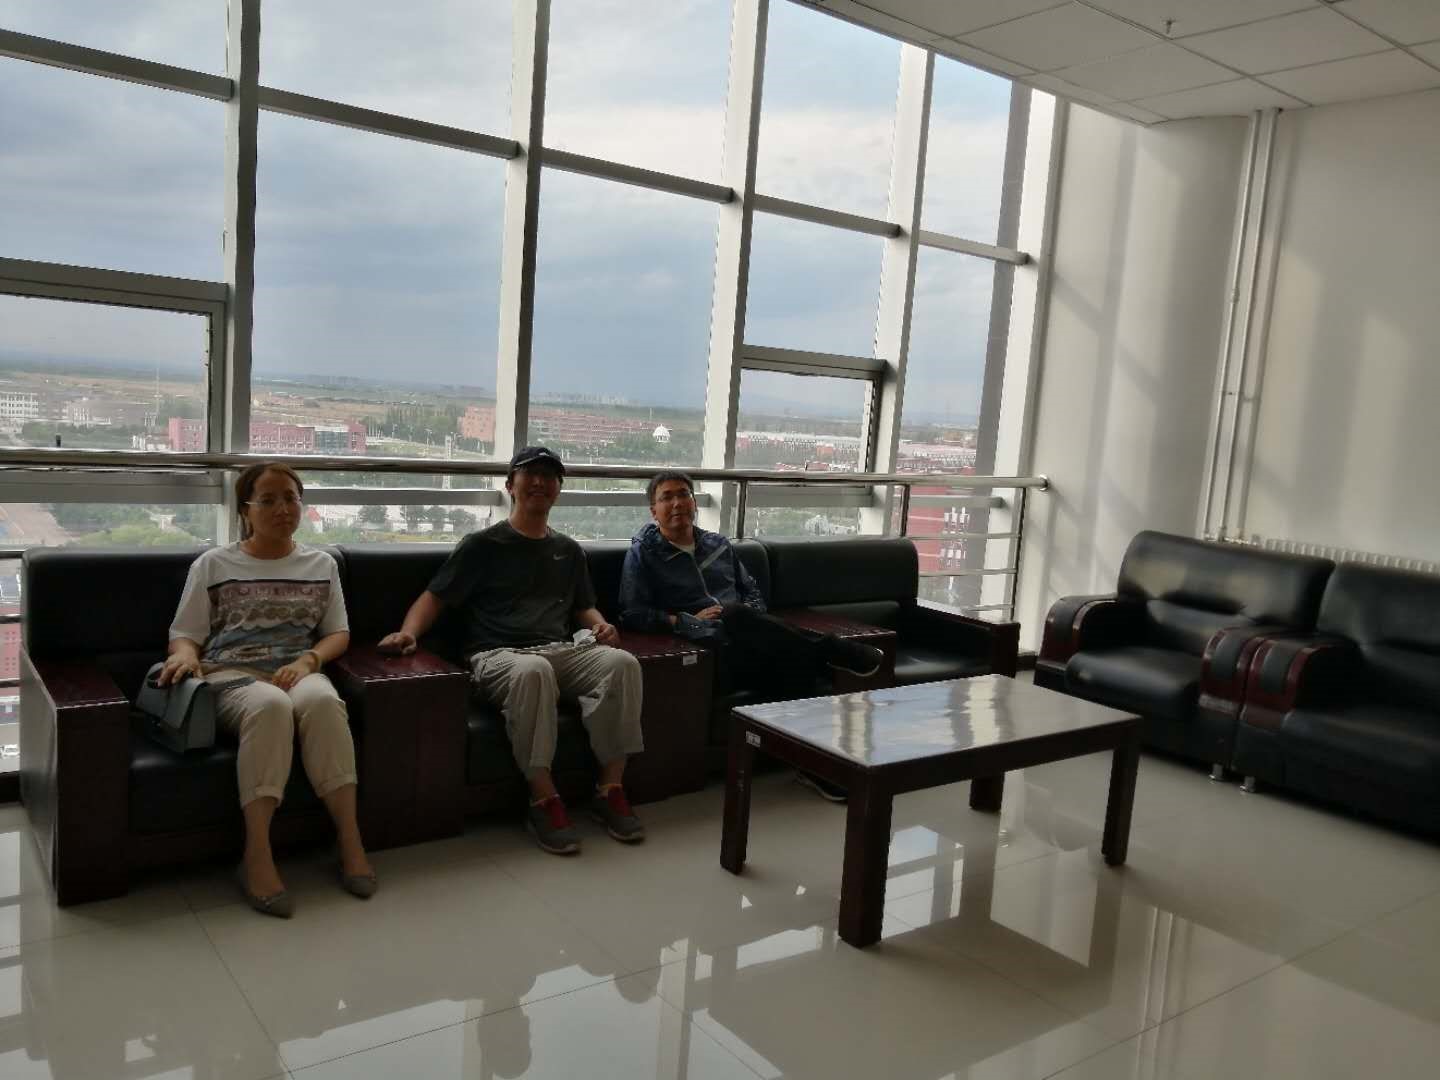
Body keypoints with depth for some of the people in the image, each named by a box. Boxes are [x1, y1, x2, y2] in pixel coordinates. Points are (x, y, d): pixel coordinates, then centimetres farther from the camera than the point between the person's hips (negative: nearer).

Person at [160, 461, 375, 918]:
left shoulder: (321, 564, 19)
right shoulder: (213, 564, 14)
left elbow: (338, 634, 16)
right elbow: (184, 636, 12)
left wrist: (307, 661, -6)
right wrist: (185, 654, -13)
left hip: (298, 671, 2)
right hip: (232, 675, -1)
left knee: (321, 700, -37)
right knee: (271, 705, -39)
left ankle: (350, 839, -34)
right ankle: (257, 856, -38)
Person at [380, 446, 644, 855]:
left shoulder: (568, 551, 24)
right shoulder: (483, 545, 9)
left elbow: (583, 607, 33)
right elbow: (434, 598, 6)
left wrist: (600, 625, 10)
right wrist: (408, 632, -14)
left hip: (560, 651, 4)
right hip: (497, 655, -4)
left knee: (621, 661, -28)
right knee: (532, 671, -41)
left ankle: (610, 790, -21)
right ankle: (544, 799, -30)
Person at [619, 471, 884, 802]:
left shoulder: (719, 545, 24)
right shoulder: (643, 552, 9)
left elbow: (753, 594, 26)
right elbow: (632, 614, 1)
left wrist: (752, 624, 2)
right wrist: (688, 620, -10)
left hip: (747, 642, 4)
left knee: (795, 657, -33)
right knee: (732, 615, -39)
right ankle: (834, 650, -29)